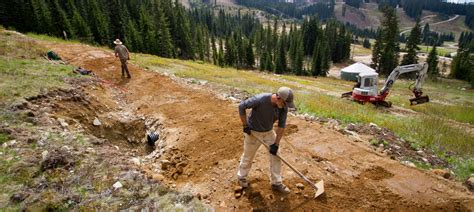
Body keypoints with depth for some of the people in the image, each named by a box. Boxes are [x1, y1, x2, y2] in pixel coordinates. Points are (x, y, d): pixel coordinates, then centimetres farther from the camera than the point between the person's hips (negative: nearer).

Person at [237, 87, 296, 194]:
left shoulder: (284, 107, -17)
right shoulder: (260, 99, -33)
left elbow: (281, 126, -10)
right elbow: (241, 106, -22)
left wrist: (276, 144, -12)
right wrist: (245, 125, -19)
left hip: (269, 132, 4)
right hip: (253, 132, -4)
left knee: (276, 155, 6)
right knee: (248, 157, 12)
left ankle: (276, 183, 25)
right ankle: (241, 177, 39)